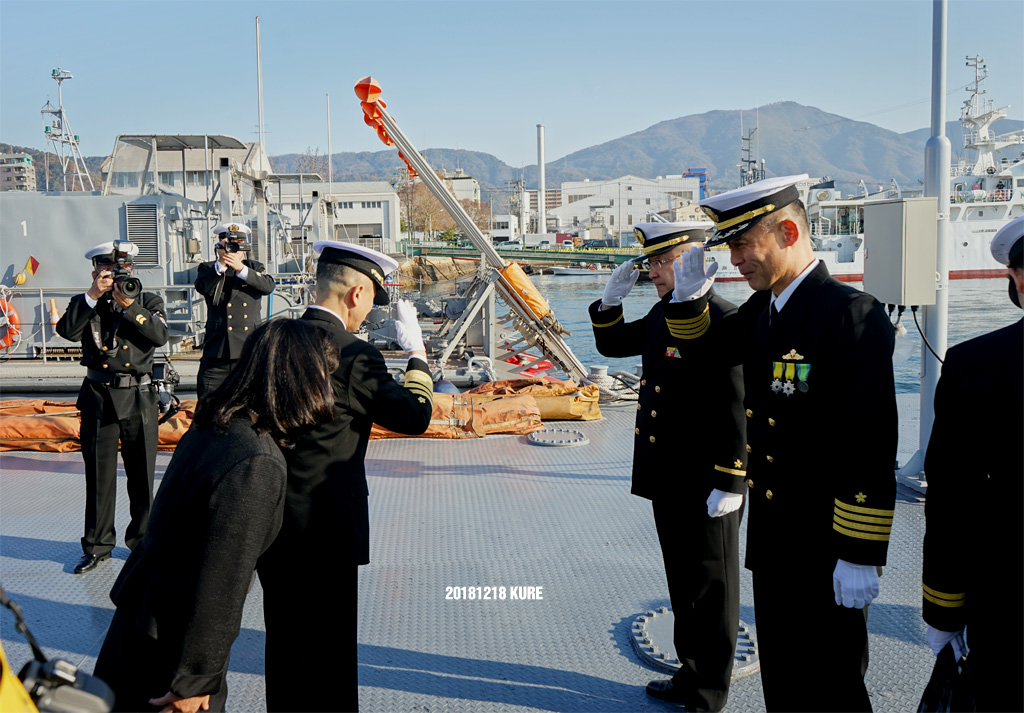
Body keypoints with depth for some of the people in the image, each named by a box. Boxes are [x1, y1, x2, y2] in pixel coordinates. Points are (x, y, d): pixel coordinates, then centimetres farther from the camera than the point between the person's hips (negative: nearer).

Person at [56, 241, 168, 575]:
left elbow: (160, 335, -10)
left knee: (142, 475, 7)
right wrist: (93, 295, -15)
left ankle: (142, 540, 22)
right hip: (98, 398, 0)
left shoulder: (148, 302, 8)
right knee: (99, 476, 5)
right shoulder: (86, 304, 8)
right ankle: (98, 546, 16)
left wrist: (129, 306, -17)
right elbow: (67, 331, -12)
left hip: (139, 398, 0)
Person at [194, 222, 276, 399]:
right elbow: (202, 287, -9)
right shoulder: (208, 269, 13)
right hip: (216, 351, -1)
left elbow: (268, 286, -7)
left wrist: (241, 269, -19)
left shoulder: (254, 268, 15)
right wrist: (221, 265, -21)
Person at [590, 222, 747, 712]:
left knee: (711, 589, 7)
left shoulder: (722, 320, -19)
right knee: (683, 584, 21)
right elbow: (612, 345, 22)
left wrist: (730, 482, -21)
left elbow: (738, 406, -22)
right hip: (668, 480, 9)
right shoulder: (662, 314, 9)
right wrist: (611, 299, 4)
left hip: (706, 487, -9)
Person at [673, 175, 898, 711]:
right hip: (773, 544, 8)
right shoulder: (762, 310, 6)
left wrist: (860, 556, -21)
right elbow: (706, 347, 26)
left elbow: (872, 449, -22)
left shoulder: (850, 314, -19)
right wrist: (690, 294, 5)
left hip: (828, 550, -8)